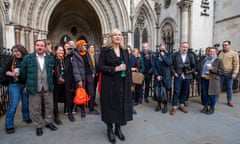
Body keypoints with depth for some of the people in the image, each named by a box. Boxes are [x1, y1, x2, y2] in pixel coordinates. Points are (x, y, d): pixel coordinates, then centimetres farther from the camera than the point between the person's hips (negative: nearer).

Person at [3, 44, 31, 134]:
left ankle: (26, 117, 36)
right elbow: (4, 71, 4)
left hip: (25, 84, 1)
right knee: (13, 104, -2)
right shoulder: (11, 60, 0)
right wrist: (12, 74, -13)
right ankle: (9, 125, 11)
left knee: (26, 102, 13)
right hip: (14, 84, -1)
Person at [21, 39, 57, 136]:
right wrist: (30, 81, 10)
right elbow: (23, 71, 6)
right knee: (35, 109, 7)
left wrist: (50, 80, 11)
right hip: (34, 88, -2)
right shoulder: (27, 58, -1)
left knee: (49, 106, 12)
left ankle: (49, 122, 32)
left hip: (47, 87, 2)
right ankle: (38, 126, 25)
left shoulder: (50, 58, 5)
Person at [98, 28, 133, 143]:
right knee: (111, 106, 6)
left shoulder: (124, 50, 11)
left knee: (122, 106, 9)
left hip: (123, 83, 4)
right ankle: (109, 129, 27)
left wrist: (130, 82, 5)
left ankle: (118, 128, 29)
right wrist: (115, 69, -19)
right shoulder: (105, 50, -3)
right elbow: (100, 67, -9)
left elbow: (128, 66, 11)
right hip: (110, 84, -4)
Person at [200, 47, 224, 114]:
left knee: (212, 94, 0)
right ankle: (205, 107, 23)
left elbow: (221, 71, -6)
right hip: (204, 80, 4)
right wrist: (201, 75, 5)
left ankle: (212, 108, 17)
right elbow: (200, 68, 22)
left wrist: (212, 69, -18)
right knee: (204, 94, 9)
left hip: (213, 80, -4)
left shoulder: (219, 60, 1)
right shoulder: (204, 60, 15)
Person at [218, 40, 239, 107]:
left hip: (229, 73, -1)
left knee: (229, 87, 8)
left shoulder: (234, 53, 0)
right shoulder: (220, 53, 8)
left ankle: (229, 101, 21)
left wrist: (234, 73, -12)